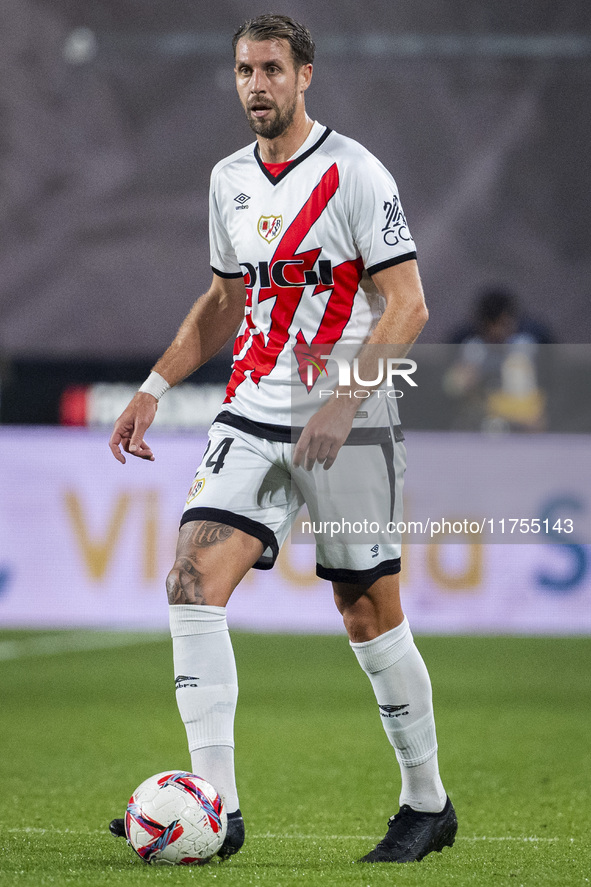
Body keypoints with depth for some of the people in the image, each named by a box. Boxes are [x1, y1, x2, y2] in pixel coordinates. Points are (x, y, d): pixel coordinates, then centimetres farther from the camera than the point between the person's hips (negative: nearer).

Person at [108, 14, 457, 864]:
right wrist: (155, 388, 13)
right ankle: (216, 808, -15)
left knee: (371, 616, 2)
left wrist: (344, 402, -22)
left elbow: (407, 305, -12)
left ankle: (428, 803, 20)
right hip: (252, 418, 5)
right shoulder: (229, 180, 11)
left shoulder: (354, 173, -9)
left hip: (348, 427, -5)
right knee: (193, 579, -13)